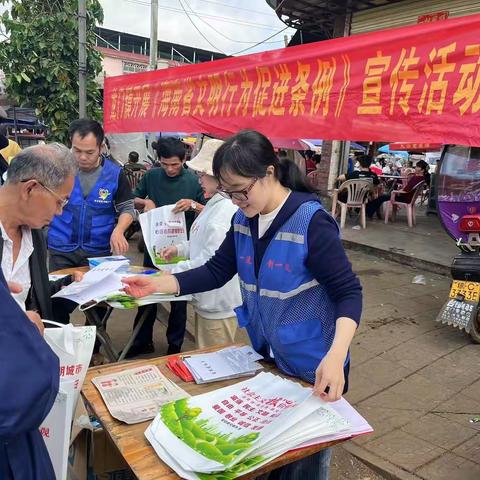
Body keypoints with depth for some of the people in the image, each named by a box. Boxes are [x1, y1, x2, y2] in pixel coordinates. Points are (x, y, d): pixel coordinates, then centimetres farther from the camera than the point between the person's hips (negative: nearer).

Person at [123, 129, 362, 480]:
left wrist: (335, 356, -37)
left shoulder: (311, 221, -25)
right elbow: (216, 271, 2)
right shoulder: (243, 220, -4)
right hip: (265, 357, 6)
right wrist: (157, 284, -7)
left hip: (312, 368, -6)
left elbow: (348, 292, -22)